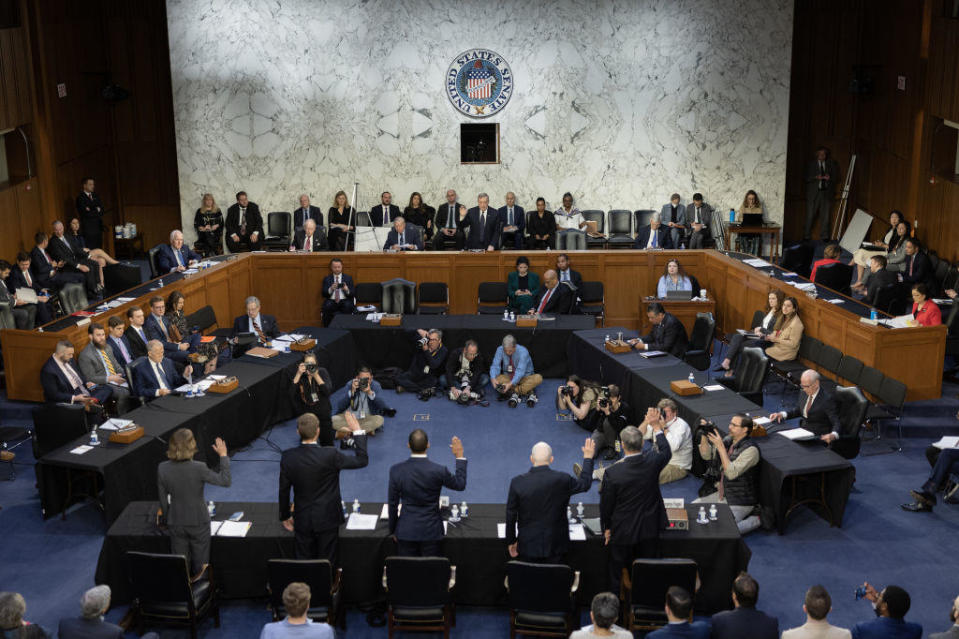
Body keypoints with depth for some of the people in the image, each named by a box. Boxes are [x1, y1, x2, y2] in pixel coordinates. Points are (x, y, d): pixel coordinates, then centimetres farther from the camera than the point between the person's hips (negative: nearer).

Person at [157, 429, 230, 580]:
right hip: (198, 522, -3)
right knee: (199, 562, 17)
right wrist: (223, 455, -7)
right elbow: (225, 481, -15)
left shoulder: (162, 469, -14)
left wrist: (167, 516, 16)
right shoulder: (199, 468, -25)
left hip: (176, 523, 3)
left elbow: (163, 498, -2)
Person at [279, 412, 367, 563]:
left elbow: (283, 491, 0)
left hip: (302, 521, 3)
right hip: (327, 520, -3)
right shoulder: (330, 455, -22)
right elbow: (362, 460, -11)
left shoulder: (287, 457, -12)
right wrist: (357, 432, -4)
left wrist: (285, 516, 14)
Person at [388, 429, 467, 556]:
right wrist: (459, 456, 10)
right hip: (431, 531, -1)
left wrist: (393, 531, 11)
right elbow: (460, 484, 2)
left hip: (406, 531, 1)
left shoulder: (396, 470, -13)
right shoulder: (439, 471, -17)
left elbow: (393, 504, -3)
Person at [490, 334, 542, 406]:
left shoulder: (523, 352, -24)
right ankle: (528, 392, -29)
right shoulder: (500, 350, -15)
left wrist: (511, 384, -46)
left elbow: (520, 371, -33)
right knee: (498, 378, -32)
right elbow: (495, 366, -19)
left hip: (524, 378, -2)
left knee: (538, 378, -31)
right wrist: (493, 378, -40)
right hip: (508, 377, 2)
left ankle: (513, 392, -28)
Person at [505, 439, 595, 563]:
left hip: (528, 546, 0)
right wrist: (588, 457, 20)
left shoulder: (517, 482, -11)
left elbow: (511, 516, -3)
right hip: (554, 547, 0)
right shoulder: (562, 480, -13)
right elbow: (584, 484, 9)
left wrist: (511, 541, 10)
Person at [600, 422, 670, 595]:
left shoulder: (612, 473, -26)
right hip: (650, 529, 3)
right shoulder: (652, 462, -19)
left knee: (617, 574, 17)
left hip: (622, 532, -3)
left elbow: (606, 504, -13)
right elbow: (665, 451, 8)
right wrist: (657, 427, 19)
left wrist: (606, 528, 4)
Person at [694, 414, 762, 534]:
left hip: (740, 502, -8)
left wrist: (720, 447, -31)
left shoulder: (751, 449, -22)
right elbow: (706, 455, 4)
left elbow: (731, 473, -29)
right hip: (722, 494, 8)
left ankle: (755, 519, -3)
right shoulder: (728, 440, 2)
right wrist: (704, 436, -11)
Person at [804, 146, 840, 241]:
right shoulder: (811, 164, 8)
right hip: (813, 192, -2)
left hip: (827, 193, 2)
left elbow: (836, 177, 14)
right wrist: (816, 177, -15)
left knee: (825, 216, 1)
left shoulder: (831, 164, 13)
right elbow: (805, 177, 2)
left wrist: (829, 178, -8)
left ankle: (824, 237, 6)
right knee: (810, 215, -4)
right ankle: (806, 236, 3)